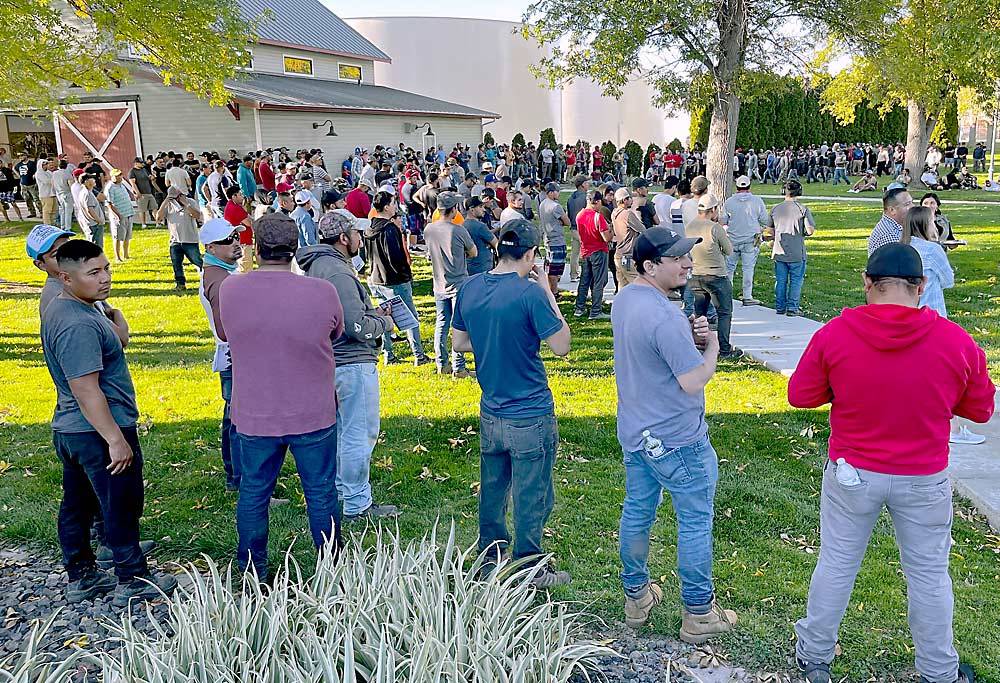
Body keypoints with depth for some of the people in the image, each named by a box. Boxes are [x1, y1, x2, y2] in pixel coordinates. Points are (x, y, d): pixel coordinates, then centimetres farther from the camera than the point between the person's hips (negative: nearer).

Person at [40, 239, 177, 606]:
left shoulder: (58, 308, 8)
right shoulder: (79, 325, -26)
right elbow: (86, 390, -28)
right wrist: (115, 439, -26)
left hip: (68, 428, 10)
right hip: (98, 432, -10)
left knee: (77, 505, 18)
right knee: (121, 508, 4)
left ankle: (80, 577, 32)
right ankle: (132, 581, 17)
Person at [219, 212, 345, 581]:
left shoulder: (229, 289, -10)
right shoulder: (322, 292, -17)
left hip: (254, 415, 2)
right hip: (313, 414, -1)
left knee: (253, 494, 18)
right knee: (321, 493, 15)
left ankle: (253, 573, 33)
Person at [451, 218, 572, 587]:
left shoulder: (470, 288, -1)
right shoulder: (530, 293, -20)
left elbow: (459, 342, 10)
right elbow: (561, 346, -13)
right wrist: (548, 292, -8)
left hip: (490, 414, 6)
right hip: (530, 418, -6)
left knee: (492, 488, 22)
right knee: (531, 497, 9)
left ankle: (491, 555, 39)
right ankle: (530, 569, 23)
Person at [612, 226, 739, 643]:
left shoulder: (623, 300, 4)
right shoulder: (665, 317, -27)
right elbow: (694, 381, -24)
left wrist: (691, 336, -2)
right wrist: (711, 346, -6)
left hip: (634, 433, 9)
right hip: (676, 440, -9)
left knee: (637, 513, 18)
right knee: (695, 522, 7)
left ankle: (636, 597, 34)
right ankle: (698, 613, 20)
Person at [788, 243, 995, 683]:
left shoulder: (833, 335, -16)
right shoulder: (957, 342, -14)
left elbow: (800, 396, -6)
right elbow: (980, 409, -1)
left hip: (852, 474, 0)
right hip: (924, 481, 0)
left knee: (837, 564, 16)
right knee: (929, 574, 18)